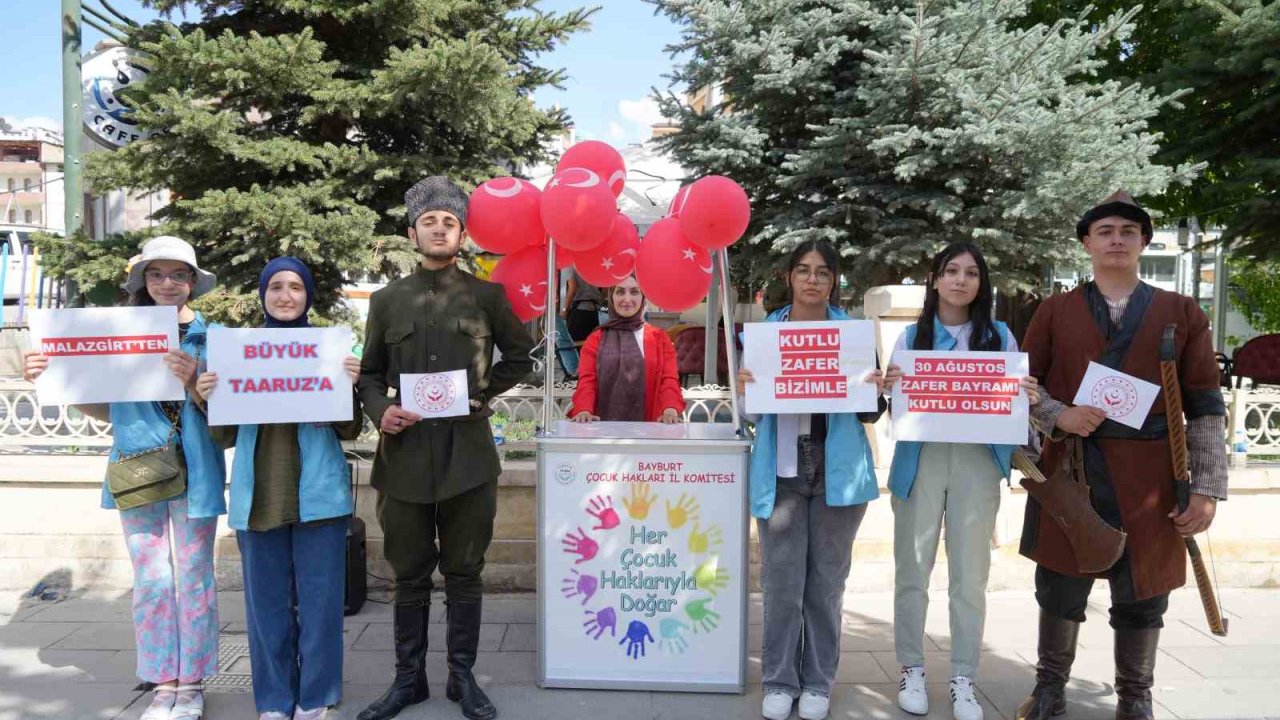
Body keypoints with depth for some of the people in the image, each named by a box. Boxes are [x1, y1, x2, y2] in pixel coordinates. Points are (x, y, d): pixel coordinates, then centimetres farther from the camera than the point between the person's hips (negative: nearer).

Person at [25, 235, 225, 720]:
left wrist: (192, 383, -25)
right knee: (151, 582, 9)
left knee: (192, 579, 7)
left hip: (194, 473, -2)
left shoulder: (211, 336, -2)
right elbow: (105, 409, 8)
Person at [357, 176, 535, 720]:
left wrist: (482, 394, 0)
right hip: (404, 455, 1)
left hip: (468, 455, -1)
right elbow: (370, 373, 12)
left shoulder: (487, 295, 5)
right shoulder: (387, 300, 9)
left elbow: (520, 356, 13)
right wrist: (379, 410, -7)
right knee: (409, 576, 10)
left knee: (464, 573, 8)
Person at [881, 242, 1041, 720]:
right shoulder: (912, 336, 7)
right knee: (913, 569, 5)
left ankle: (963, 679, 16)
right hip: (920, 460, 0)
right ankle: (911, 669, 19)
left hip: (977, 463, 0)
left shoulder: (999, 336, 7)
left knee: (970, 575, 4)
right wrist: (888, 387, -15)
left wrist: (1029, 398, -13)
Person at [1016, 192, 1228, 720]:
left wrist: (1207, 487, -3)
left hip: (1148, 478, 0)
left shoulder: (1182, 313, 6)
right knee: (1060, 588, 8)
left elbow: (1205, 408, 3)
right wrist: (1060, 416, -12)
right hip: (1069, 471, 0)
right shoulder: (1054, 311, 6)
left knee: (1143, 594, 9)